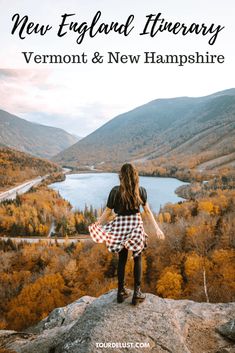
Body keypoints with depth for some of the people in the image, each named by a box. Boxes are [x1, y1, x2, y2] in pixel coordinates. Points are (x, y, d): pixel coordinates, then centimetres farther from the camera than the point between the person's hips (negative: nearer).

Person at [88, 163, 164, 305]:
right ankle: (137, 293, 16)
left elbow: (108, 212, -7)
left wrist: (96, 225, 5)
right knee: (137, 259, 13)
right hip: (136, 225, 0)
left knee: (122, 259, 14)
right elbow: (147, 210, -1)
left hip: (120, 226, 0)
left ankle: (121, 292, 24)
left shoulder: (115, 191, -10)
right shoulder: (141, 190, -6)